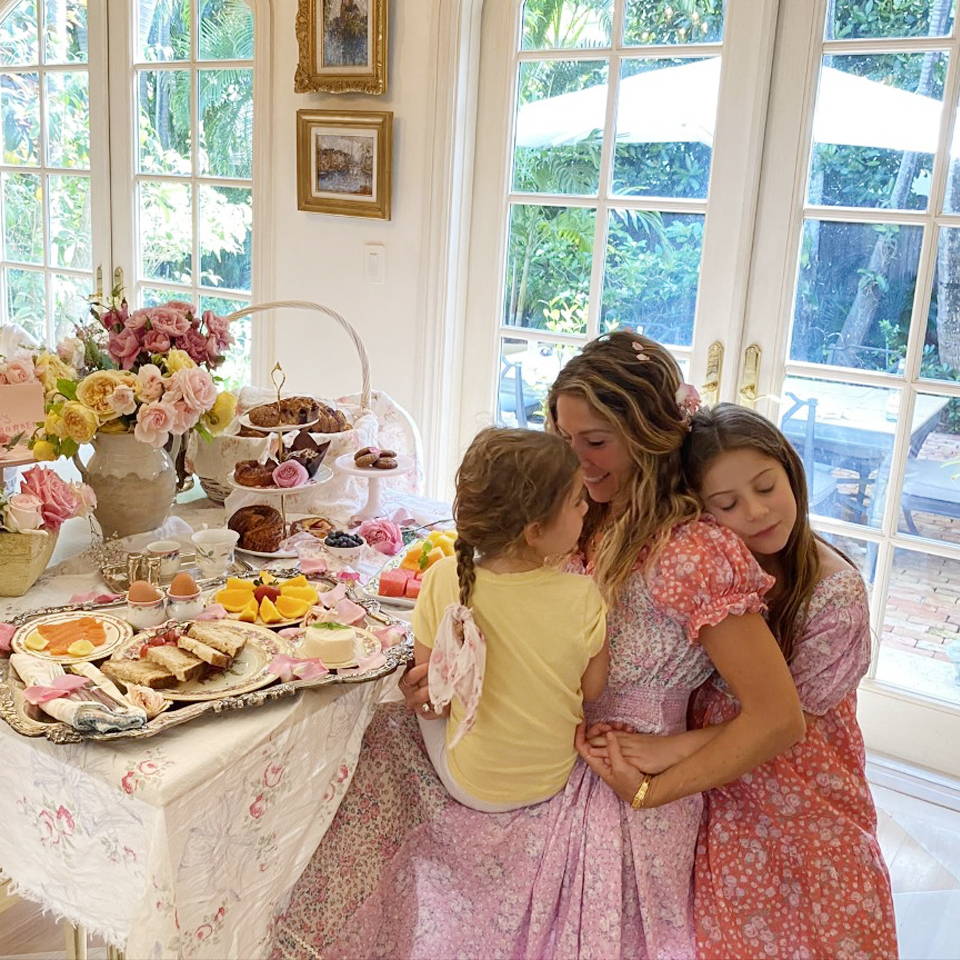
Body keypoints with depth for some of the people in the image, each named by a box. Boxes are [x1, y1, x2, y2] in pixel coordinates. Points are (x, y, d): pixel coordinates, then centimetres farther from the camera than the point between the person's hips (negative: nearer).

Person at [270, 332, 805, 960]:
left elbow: (779, 719, -26)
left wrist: (650, 792, -18)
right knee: (393, 738, 0)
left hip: (611, 795, -7)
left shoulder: (695, 551, -24)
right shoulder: (594, 523, 2)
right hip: (553, 754, 7)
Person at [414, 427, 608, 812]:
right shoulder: (581, 596, -25)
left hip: (470, 785, -2)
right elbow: (593, 690, -8)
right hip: (552, 779, 2)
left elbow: (430, 700, -13)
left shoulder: (442, 580, -24)